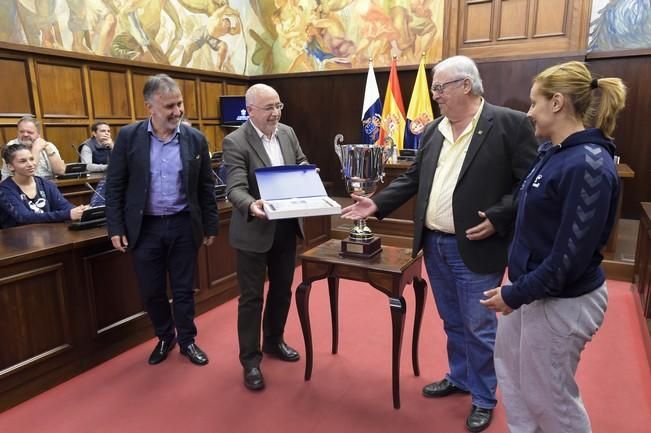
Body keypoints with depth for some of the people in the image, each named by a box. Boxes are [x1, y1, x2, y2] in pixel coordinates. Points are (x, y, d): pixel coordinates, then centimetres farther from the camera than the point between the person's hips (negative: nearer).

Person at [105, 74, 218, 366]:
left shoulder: (196, 139, -2)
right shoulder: (128, 136, -4)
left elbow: (206, 188, 3)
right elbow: (114, 186, -1)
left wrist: (210, 226, 4)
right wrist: (115, 228, -4)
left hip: (183, 225, 0)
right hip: (144, 227, 0)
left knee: (184, 288, 11)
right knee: (151, 291, 12)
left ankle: (187, 340, 30)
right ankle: (164, 337, 35)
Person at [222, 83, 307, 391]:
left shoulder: (287, 133, 5)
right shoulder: (235, 142, -15)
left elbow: (302, 164, 15)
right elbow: (235, 188, -23)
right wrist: (252, 205, -43)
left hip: (286, 227, 6)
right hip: (254, 230, -6)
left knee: (282, 290, 19)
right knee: (251, 297, 5)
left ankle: (274, 341, 40)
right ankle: (250, 360, 21)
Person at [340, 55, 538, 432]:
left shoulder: (510, 123, -10)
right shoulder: (434, 130, 9)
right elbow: (413, 178, 13)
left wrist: (497, 218, -20)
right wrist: (377, 204, 4)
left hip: (475, 247, -6)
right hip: (435, 245, 6)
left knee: (479, 327, 8)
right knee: (452, 322, 21)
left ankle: (484, 398, 29)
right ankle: (459, 377, 42)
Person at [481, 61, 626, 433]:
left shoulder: (588, 165, -24)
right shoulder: (553, 152, 4)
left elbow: (572, 254, -25)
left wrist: (516, 294, -17)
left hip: (561, 301, -9)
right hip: (531, 289, 9)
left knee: (548, 395, 11)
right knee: (510, 371, 23)